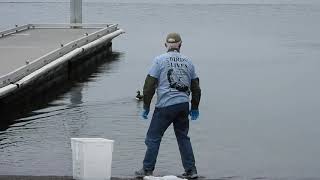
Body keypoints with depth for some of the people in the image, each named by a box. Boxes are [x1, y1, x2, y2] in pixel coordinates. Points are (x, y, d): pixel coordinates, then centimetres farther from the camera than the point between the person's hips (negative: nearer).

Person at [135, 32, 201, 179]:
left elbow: (149, 85, -4)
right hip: (183, 105, 4)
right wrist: (194, 108, 27)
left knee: (153, 138, 4)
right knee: (183, 137, 15)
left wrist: (146, 107, 4)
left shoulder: (159, 60, -1)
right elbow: (196, 88, 16)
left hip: (165, 106, -4)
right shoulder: (188, 62, 11)